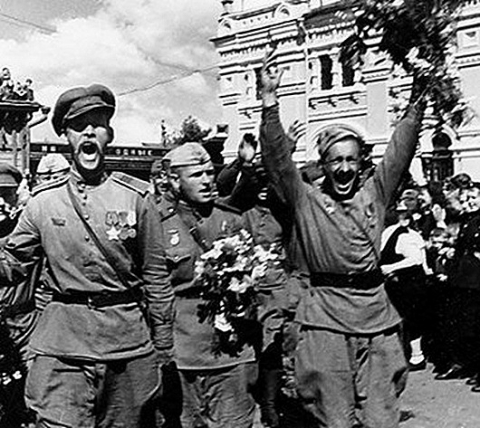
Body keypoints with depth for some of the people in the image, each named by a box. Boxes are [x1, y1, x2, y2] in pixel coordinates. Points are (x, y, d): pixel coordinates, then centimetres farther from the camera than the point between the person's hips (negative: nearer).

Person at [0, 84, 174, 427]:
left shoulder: (136, 197, -2)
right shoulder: (43, 201, 3)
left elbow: (156, 277, 1)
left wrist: (163, 351, 3)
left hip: (129, 344, 0)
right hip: (62, 344, 0)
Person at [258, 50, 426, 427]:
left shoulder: (374, 196, 11)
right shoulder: (306, 202, 2)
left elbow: (400, 152, 7)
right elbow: (278, 159, -8)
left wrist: (416, 101, -2)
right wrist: (270, 100, -17)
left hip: (377, 321, 3)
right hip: (327, 323, -3)